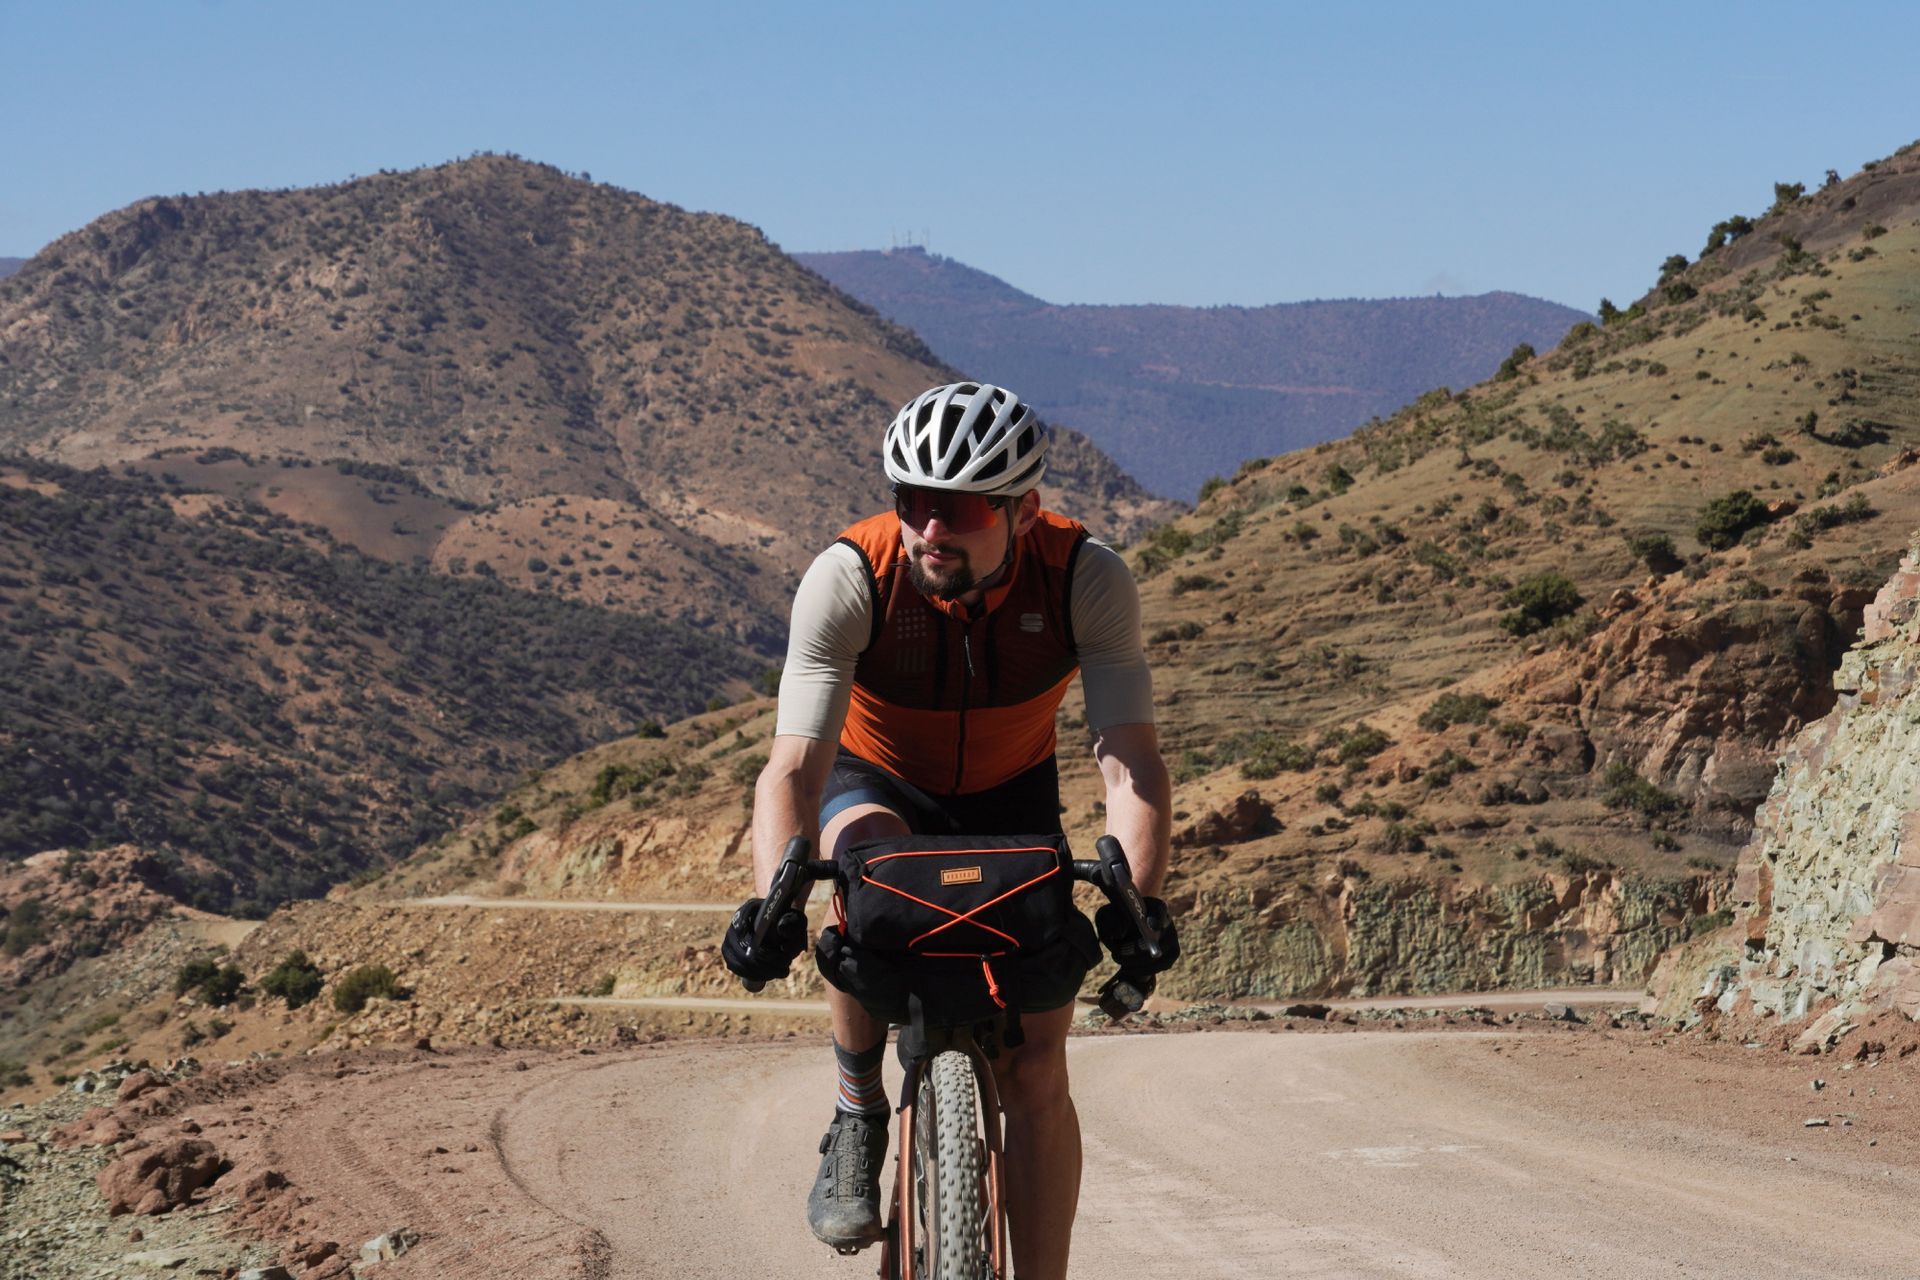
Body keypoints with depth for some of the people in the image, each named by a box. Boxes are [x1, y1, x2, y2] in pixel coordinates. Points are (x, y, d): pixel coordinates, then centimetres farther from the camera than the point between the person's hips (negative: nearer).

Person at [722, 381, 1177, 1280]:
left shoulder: (1086, 579, -29)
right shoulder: (849, 576, -31)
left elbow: (1130, 761, -35)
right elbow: (793, 767, -37)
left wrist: (1135, 897, -52)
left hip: (1012, 800, 1)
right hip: (879, 784, -1)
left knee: (1035, 1064, -11)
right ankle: (857, 1117, -18)